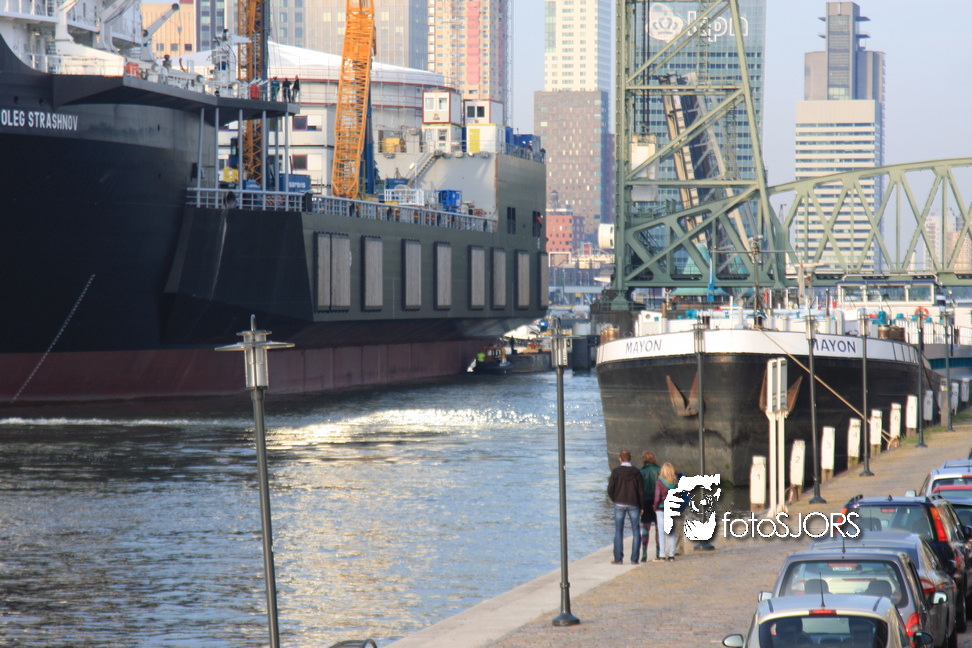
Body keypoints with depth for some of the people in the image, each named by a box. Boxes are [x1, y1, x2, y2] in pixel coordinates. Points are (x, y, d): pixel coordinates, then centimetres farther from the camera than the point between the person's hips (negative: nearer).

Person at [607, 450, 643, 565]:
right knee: (636, 531, 7)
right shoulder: (636, 472, -3)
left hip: (619, 504, -1)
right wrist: (642, 507, 6)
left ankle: (618, 558, 1)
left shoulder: (616, 472, -6)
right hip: (633, 505, 1)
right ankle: (634, 559, 3)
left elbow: (610, 490, -5)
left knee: (618, 531, 4)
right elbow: (641, 491, -2)